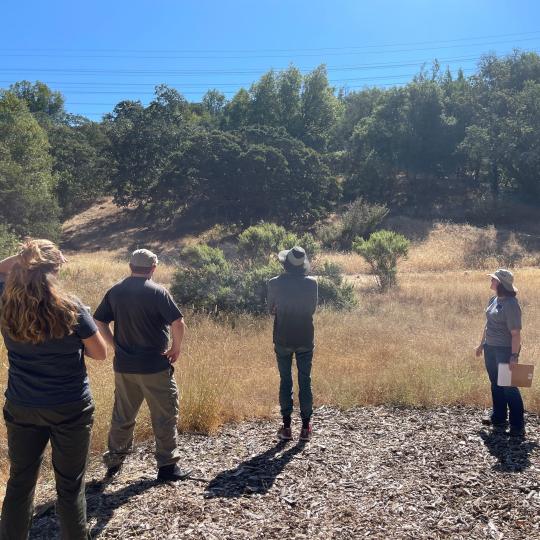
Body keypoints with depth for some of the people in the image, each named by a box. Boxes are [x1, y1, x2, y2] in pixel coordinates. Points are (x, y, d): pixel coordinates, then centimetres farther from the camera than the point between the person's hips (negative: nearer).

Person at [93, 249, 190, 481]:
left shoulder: (115, 291, 3)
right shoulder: (157, 292, -13)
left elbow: (99, 322, 7)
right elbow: (179, 324, -19)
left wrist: (115, 344, 10)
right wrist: (176, 348, -4)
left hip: (124, 366, 5)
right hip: (155, 366, -5)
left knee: (122, 415, 19)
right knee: (165, 415, 7)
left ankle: (114, 460, 32)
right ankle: (167, 465, 14)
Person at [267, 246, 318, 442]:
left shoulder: (275, 283, -11)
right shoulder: (311, 283, -8)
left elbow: (271, 309, 3)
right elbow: (313, 309, 5)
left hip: (283, 340, 0)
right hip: (305, 339, 1)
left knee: (285, 381, 9)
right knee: (305, 381, 9)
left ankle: (286, 427, 13)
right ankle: (306, 428, 14)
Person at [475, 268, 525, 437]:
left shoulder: (510, 304, -21)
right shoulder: (493, 300, 6)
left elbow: (516, 333, -22)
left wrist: (514, 356, -23)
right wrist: (482, 344, 19)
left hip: (506, 350, -9)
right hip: (491, 348, 9)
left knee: (509, 387, -2)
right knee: (496, 385, 17)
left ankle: (517, 426, 9)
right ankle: (499, 419, 31)